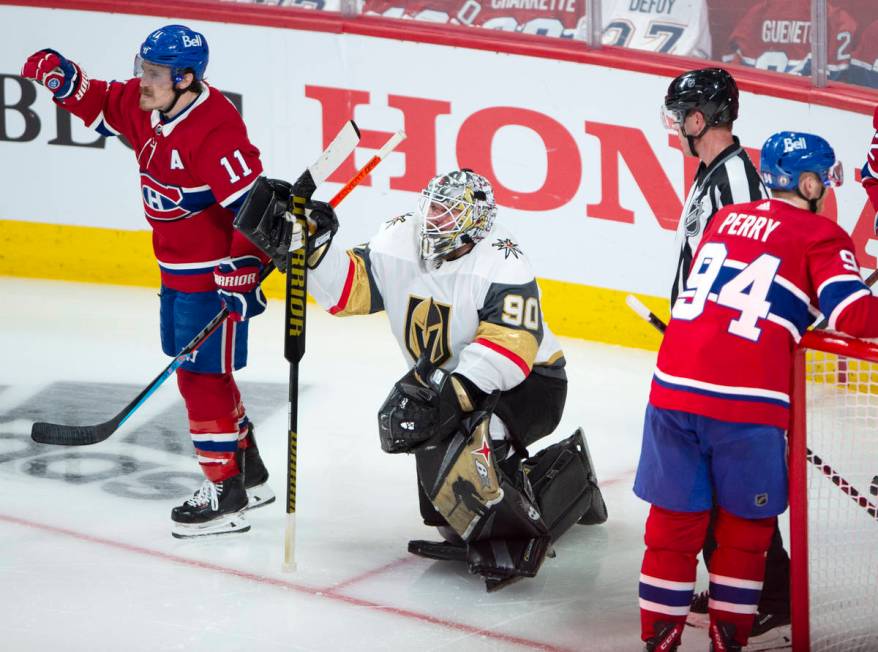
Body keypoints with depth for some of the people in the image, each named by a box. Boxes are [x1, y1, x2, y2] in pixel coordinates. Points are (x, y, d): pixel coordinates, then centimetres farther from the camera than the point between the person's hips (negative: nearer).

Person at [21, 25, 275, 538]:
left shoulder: (214, 130, -27)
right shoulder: (144, 104, -1)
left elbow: (252, 204, -27)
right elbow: (103, 105, 16)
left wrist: (243, 274, -27)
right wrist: (64, 79, -5)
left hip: (216, 274, -10)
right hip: (176, 269, 10)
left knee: (203, 378, -5)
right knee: (203, 374, 19)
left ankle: (227, 496, 4)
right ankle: (249, 475, 32)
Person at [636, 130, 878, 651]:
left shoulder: (725, 219, 19)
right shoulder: (821, 236, 1)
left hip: (674, 386, 5)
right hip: (746, 403, -5)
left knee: (675, 518, 12)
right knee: (745, 526, 12)